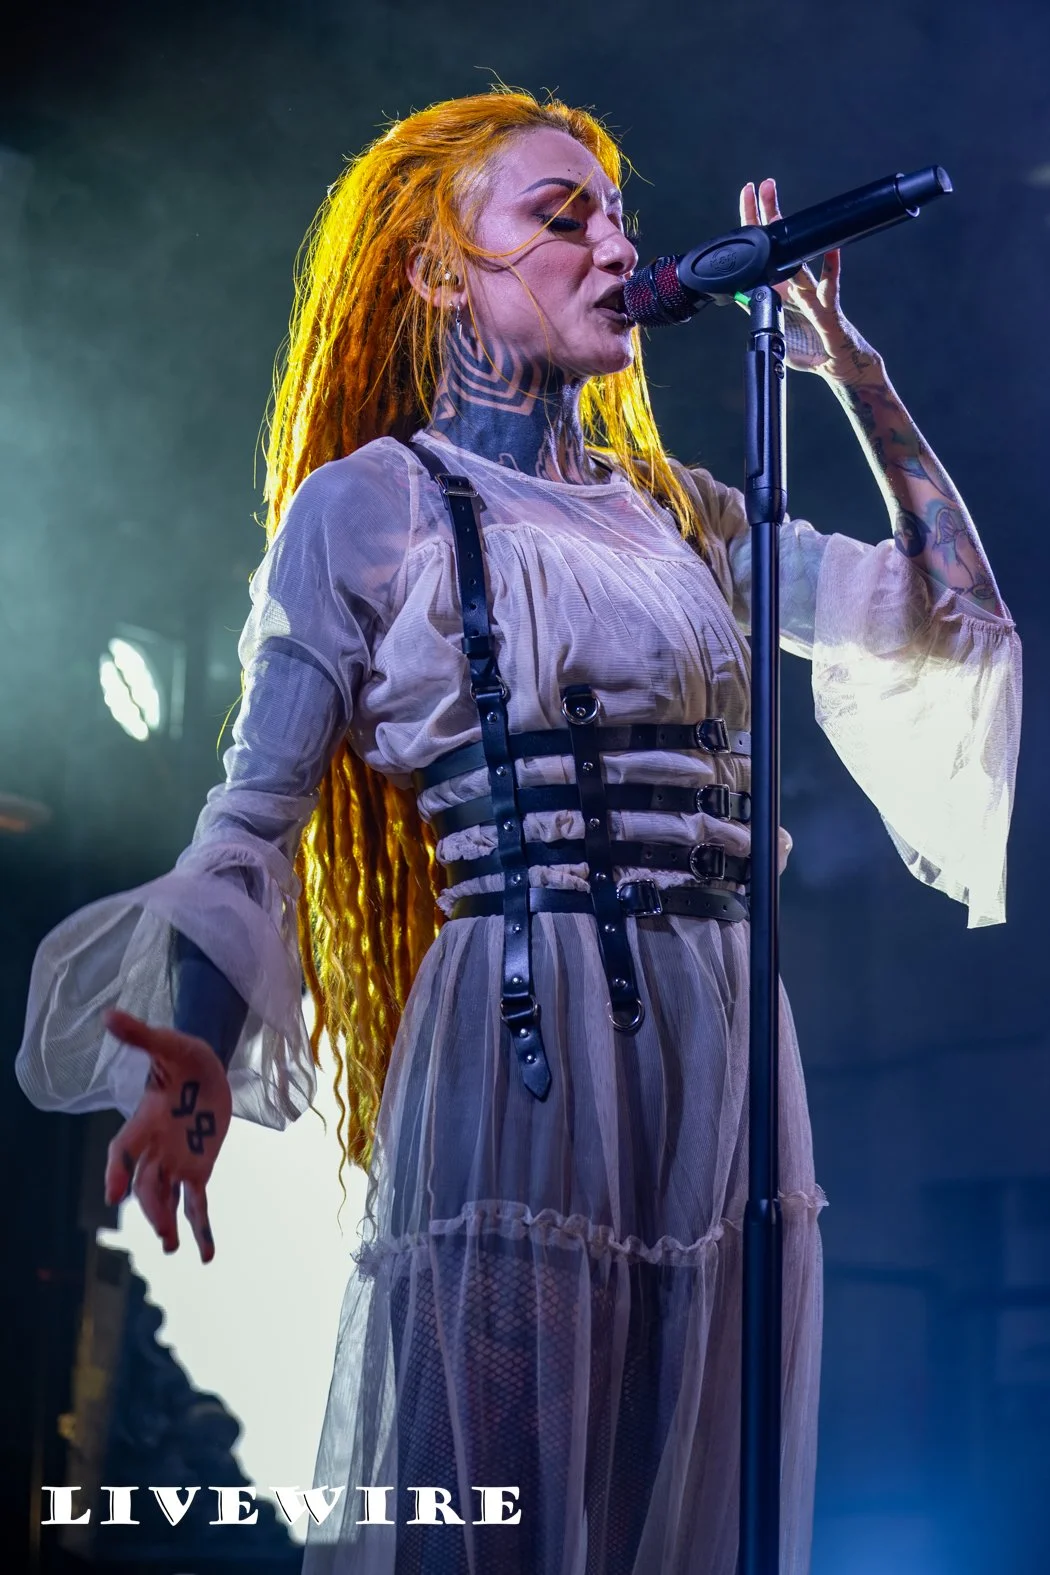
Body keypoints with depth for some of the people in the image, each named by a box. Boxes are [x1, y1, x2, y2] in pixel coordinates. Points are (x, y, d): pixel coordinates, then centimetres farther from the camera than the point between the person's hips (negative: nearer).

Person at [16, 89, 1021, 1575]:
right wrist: (198, 1054, -22)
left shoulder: (676, 509, 17)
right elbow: (255, 814, -4)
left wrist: (846, 357, 12)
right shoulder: (373, 503, 1)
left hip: (728, 1052, 6)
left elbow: (951, 612, 15)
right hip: (519, 1044, -6)